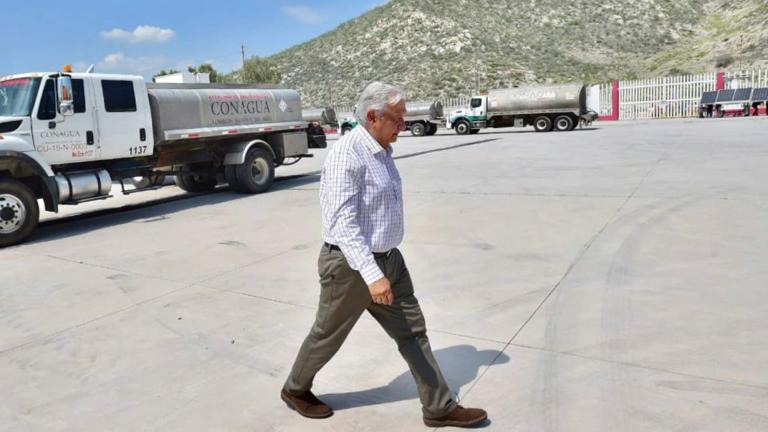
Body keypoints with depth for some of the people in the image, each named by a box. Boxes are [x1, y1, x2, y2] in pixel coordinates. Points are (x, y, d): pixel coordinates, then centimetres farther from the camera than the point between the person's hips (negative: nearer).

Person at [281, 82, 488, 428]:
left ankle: (439, 408, 21)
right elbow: (344, 222, -27)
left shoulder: (381, 150, 7)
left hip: (388, 259, 8)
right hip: (351, 266, -8)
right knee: (328, 336, 12)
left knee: (412, 331, 10)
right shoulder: (347, 154, -22)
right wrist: (372, 274, -33)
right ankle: (295, 389, 38)